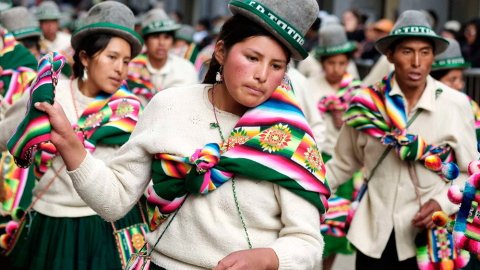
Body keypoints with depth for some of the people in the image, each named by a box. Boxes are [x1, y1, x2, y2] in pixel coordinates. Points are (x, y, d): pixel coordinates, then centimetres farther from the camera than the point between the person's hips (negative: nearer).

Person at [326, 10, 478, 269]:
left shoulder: (457, 105, -5)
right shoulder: (366, 103, -4)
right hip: (374, 236, 1)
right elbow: (343, 164, 7)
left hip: (429, 235, -1)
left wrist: (442, 203, -14)